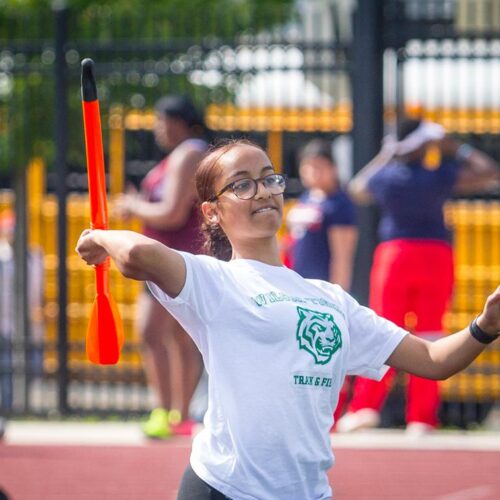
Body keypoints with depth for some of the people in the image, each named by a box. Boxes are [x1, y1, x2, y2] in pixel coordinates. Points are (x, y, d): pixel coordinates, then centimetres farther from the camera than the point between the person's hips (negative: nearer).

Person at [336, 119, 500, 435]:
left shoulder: (384, 176, -1)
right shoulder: (442, 175, -6)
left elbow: (357, 188, 23)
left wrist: (383, 158, 27)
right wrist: (457, 149, 10)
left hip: (394, 255, 1)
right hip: (436, 255, -1)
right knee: (429, 336, 1)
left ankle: (366, 406, -7)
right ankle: (421, 418, -3)